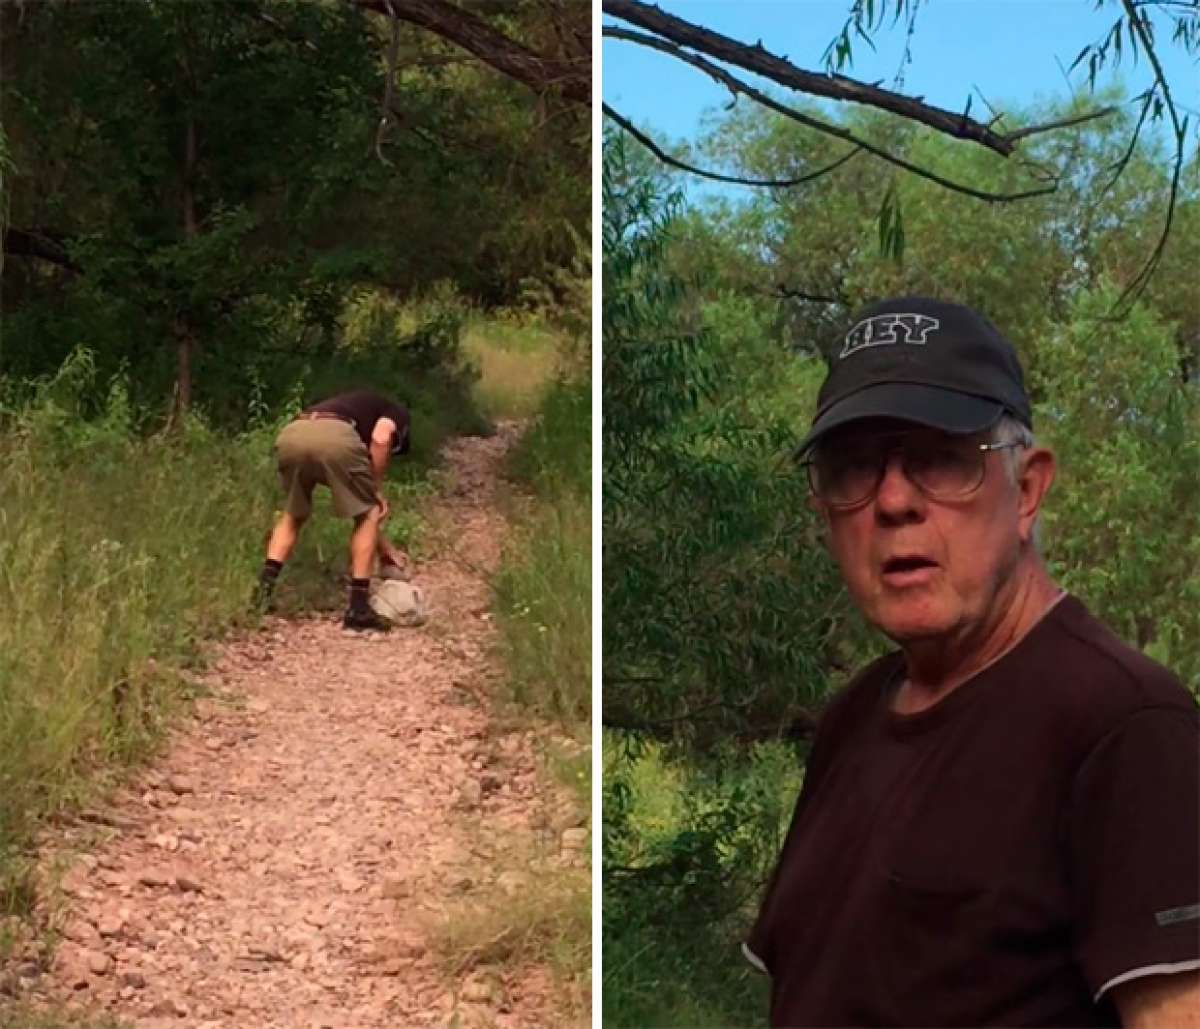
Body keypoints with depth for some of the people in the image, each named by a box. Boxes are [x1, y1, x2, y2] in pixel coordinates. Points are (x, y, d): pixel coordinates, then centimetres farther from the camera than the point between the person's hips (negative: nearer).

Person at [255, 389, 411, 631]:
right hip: (334, 436, -6)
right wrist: (377, 490, 15)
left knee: (293, 515, 31)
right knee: (367, 515, 16)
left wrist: (384, 546, 56)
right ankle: (358, 608, 14)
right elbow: (379, 439, 3)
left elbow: (359, 508, 48)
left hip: (291, 435, 6)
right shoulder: (396, 413, 30)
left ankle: (264, 586, 18)